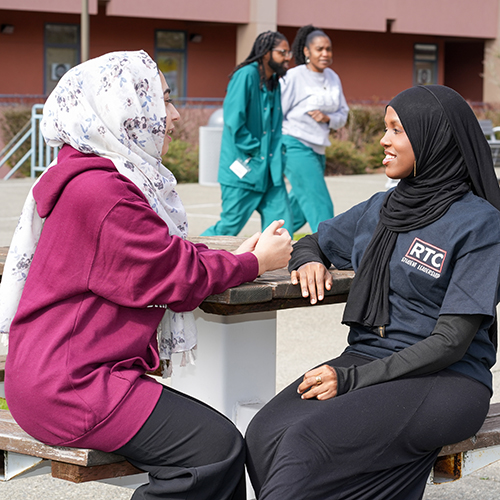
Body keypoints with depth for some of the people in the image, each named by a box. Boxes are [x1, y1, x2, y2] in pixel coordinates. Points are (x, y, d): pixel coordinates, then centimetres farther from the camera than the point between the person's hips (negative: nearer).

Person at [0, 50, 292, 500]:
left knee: (222, 440, 4)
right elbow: (178, 280, -13)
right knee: (215, 447, -15)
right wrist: (255, 264, 1)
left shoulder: (100, 179, 17)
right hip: (69, 385, -11)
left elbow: (163, 254, 20)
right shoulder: (99, 190, -18)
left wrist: (234, 258, 7)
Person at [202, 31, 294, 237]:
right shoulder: (246, 75, -13)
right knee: (229, 226, -1)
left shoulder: (274, 82, 13)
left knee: (281, 228, 0)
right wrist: (255, 150, -14)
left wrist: (276, 157, 8)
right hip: (243, 170, -8)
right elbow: (233, 120, -19)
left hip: (269, 171, 8)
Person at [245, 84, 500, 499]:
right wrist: (308, 261, 4)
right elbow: (311, 243, 31)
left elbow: (450, 342, -12)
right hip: (367, 359, 6)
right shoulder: (382, 209, 14)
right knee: (266, 435, -26)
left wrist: (352, 379, -18)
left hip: (444, 380, -6)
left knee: (310, 440, -33)